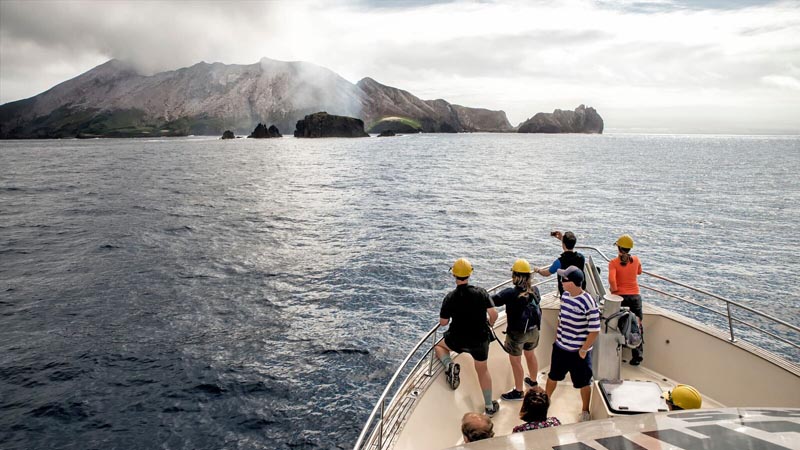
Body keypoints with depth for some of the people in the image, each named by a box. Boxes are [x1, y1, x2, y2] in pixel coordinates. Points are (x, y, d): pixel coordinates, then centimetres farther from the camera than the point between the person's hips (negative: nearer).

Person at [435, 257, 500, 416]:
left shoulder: (450, 297, -13)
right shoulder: (481, 292, -11)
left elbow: (443, 322, -7)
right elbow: (493, 313, -15)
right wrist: (490, 325, 7)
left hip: (458, 340, -1)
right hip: (480, 339, 1)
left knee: (439, 346, 28)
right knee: (483, 370, 21)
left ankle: (449, 365, -2)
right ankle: (489, 406, 28)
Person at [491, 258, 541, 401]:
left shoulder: (510, 293, -28)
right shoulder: (535, 290, -10)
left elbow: (491, 301, -25)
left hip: (516, 333, -6)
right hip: (533, 330, 6)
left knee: (515, 362, 11)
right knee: (530, 355, 28)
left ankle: (518, 392, 25)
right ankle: (533, 381, 50)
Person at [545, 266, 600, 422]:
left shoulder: (588, 303, -25)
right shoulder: (565, 295, -3)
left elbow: (594, 330, -20)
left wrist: (584, 350, -16)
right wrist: (556, 337, 13)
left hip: (578, 351, -6)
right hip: (560, 347, 6)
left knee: (583, 383, 15)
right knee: (553, 376, 22)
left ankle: (585, 411, 36)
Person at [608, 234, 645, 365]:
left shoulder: (614, 262, -9)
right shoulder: (636, 260, 1)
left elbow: (611, 279, -23)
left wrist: (614, 290, -7)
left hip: (620, 296, -2)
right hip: (635, 296, 2)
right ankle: (637, 356, 6)